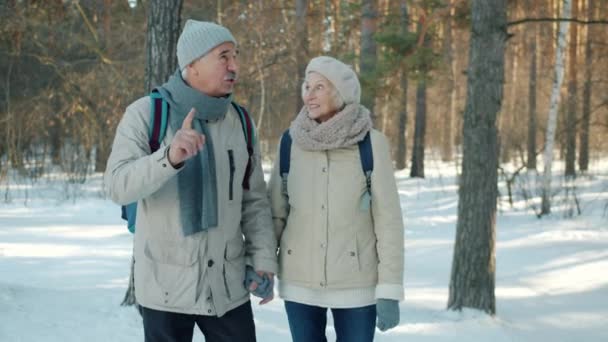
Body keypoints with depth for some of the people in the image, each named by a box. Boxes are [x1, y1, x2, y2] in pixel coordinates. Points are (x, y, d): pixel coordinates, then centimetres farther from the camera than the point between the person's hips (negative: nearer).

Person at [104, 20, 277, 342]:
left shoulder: (239, 120, 5)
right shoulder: (146, 113, -9)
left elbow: (254, 201, 9)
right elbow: (119, 185, -20)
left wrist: (263, 261, 0)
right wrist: (169, 157, -36)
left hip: (229, 284, 4)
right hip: (166, 285, -3)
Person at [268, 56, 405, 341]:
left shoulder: (371, 143, -9)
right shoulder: (290, 143, -2)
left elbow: (388, 218, -9)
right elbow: (275, 211, 6)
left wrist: (390, 291, -12)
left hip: (356, 282, -2)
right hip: (300, 280, 3)